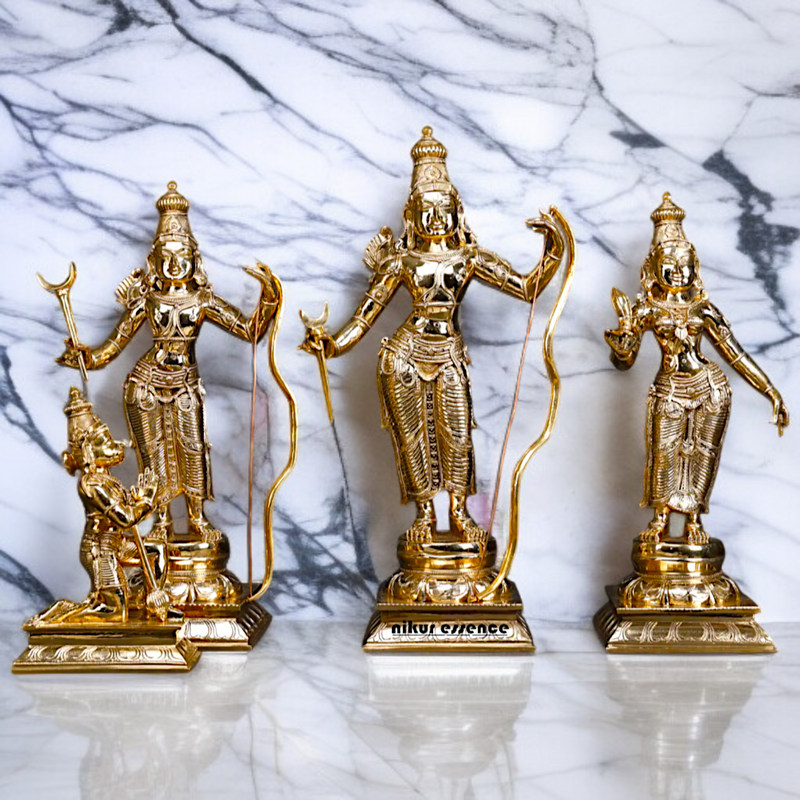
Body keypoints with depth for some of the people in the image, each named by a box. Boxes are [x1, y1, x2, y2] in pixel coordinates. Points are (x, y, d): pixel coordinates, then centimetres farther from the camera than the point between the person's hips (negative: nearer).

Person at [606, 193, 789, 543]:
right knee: (664, 453, -4)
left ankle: (693, 520, 15)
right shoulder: (647, 308, 0)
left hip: (710, 388, 2)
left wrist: (771, 391, 5)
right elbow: (624, 360, -1)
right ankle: (660, 520, 13)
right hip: (670, 390, -1)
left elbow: (735, 354, 7)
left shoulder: (702, 308, 5)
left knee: (702, 453, 3)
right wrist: (624, 333, -24)